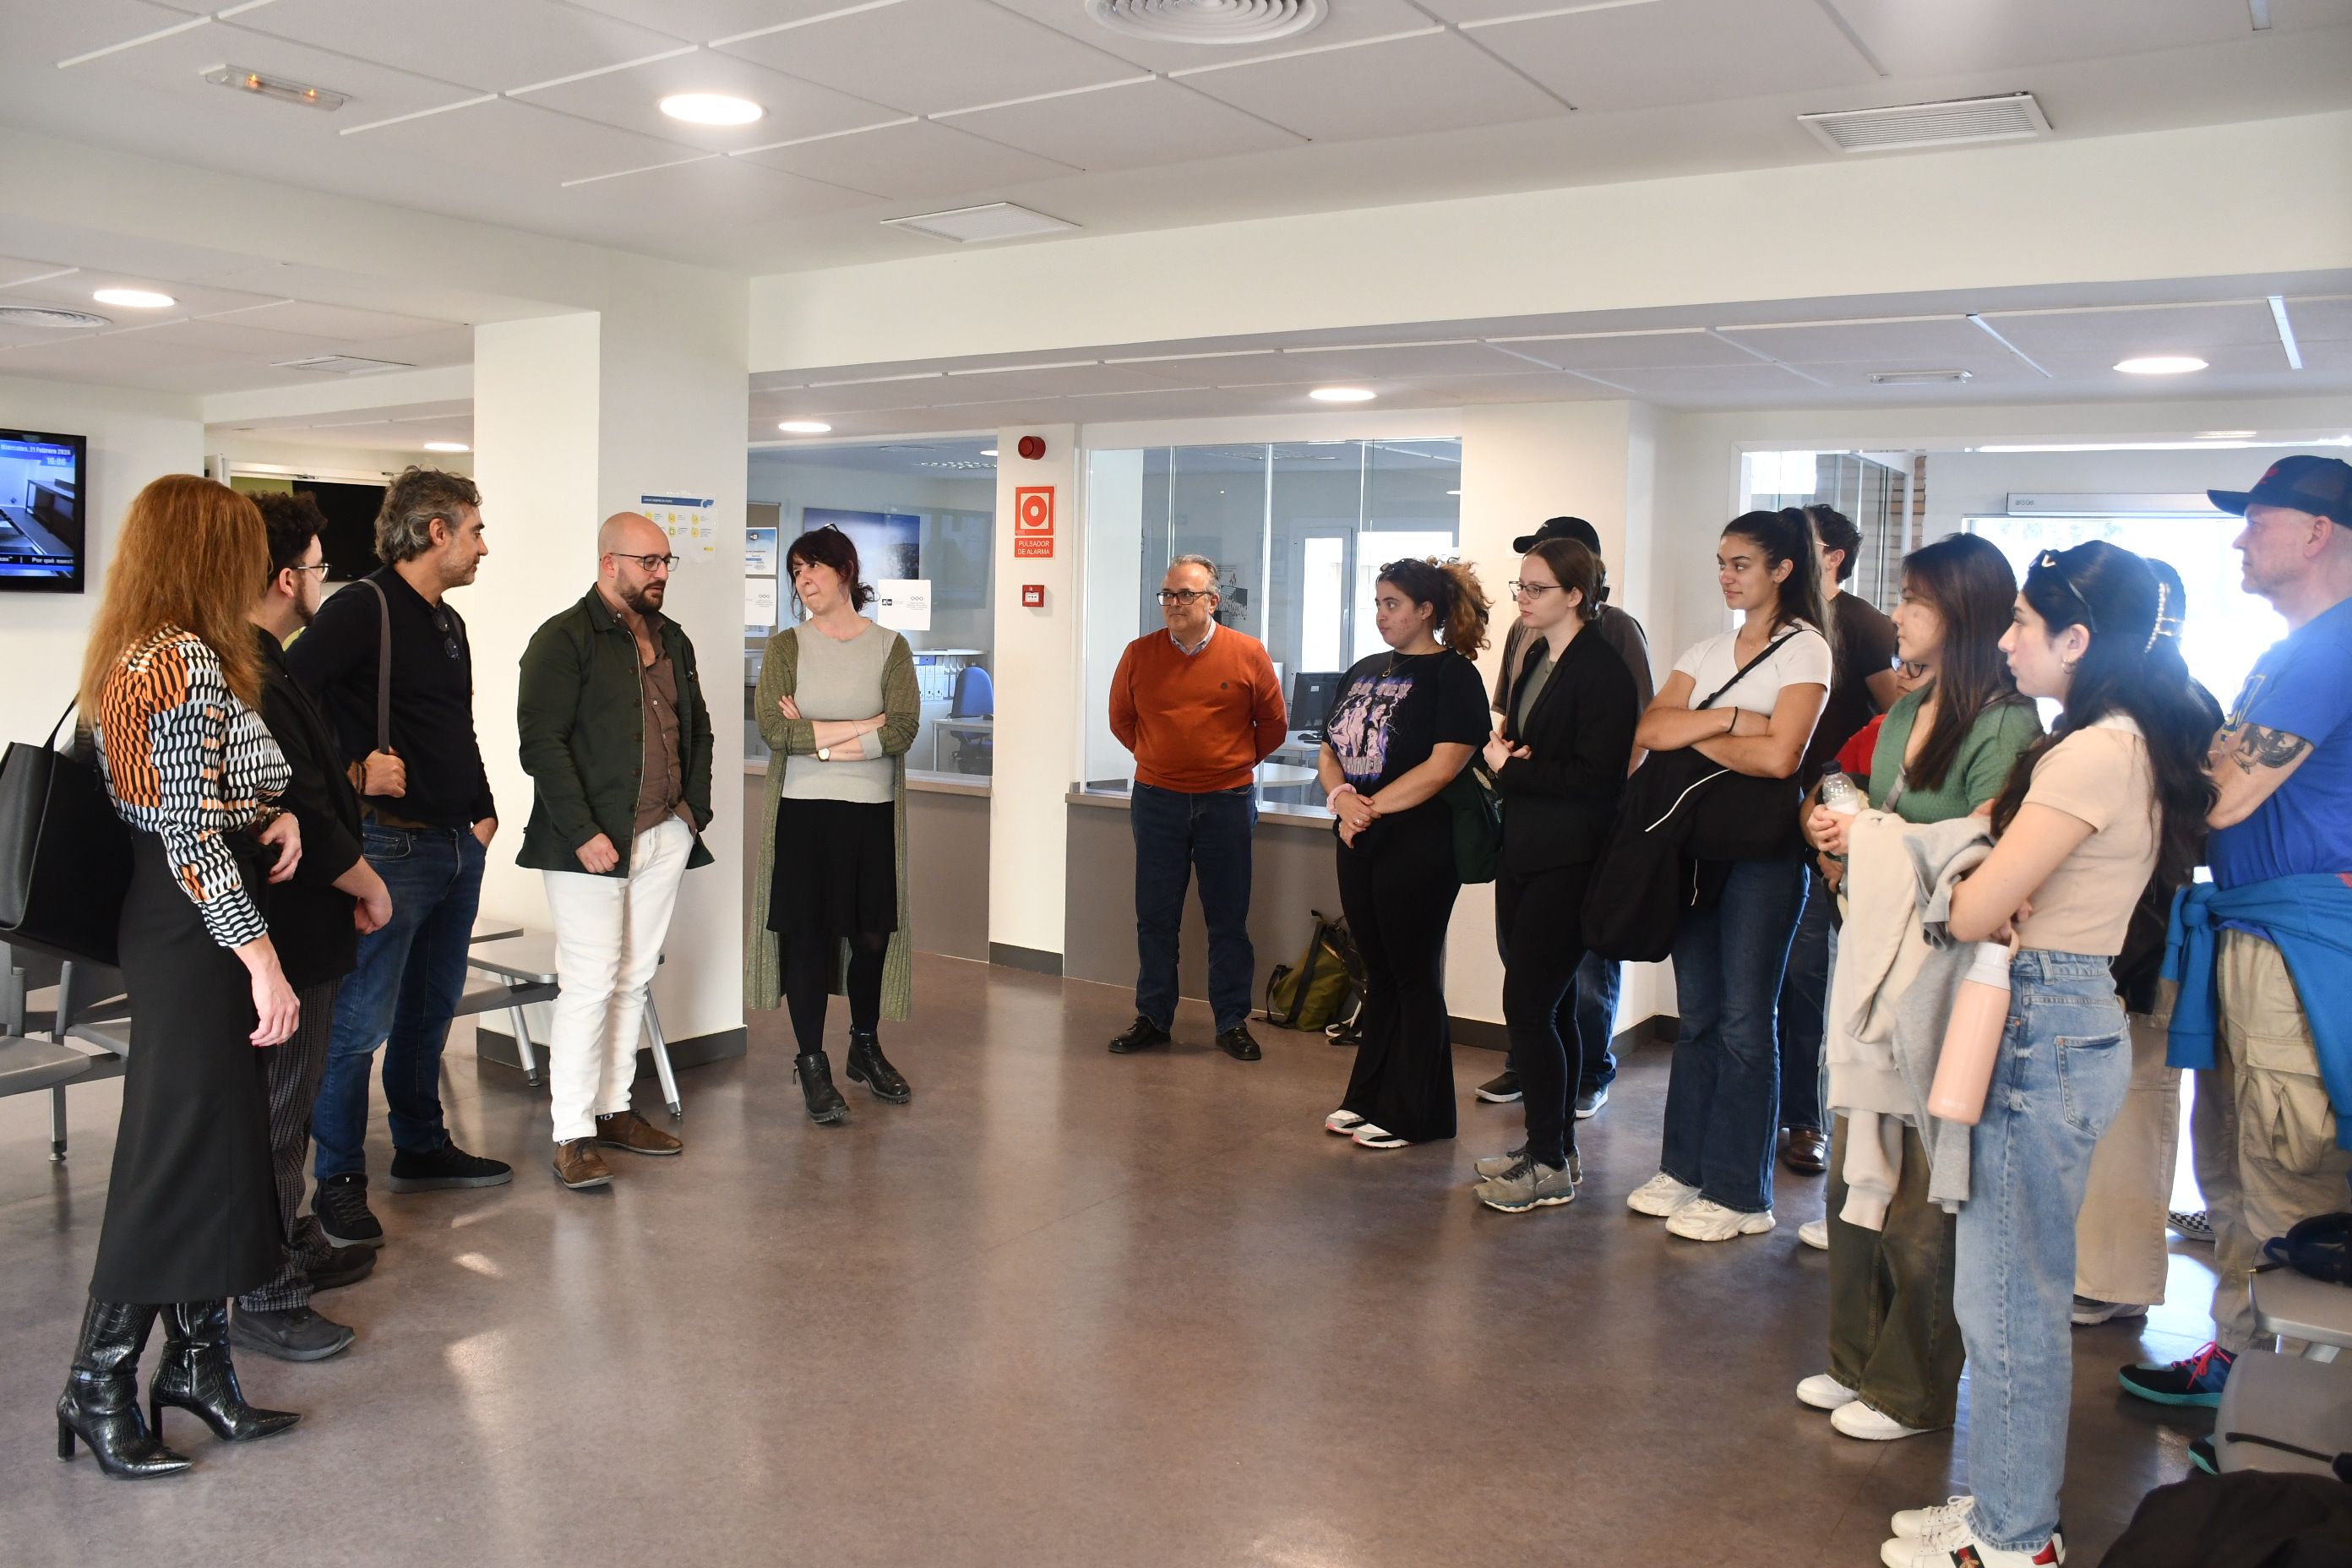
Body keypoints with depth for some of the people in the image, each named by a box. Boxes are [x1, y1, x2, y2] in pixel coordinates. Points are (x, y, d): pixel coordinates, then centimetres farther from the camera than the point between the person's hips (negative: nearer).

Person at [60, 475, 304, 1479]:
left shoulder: (130, 659, 13)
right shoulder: (187, 662, -18)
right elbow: (195, 838, -22)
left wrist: (273, 814, -1)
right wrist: (263, 962, -22)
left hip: (169, 921, 10)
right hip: (197, 934, -10)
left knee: (219, 1143, 15)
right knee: (184, 1149, 0)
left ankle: (196, 1363, 25)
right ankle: (100, 1384, 12)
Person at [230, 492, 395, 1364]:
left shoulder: (255, 664, 10)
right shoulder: (252, 679, -23)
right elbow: (301, 811, -23)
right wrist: (367, 884, -9)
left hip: (294, 919, 11)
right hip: (291, 928, -11)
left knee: (286, 1099, 21)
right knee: (277, 1107, 0)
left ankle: (292, 1248, 36)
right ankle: (267, 1299, 11)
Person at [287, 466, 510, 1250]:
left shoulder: (449, 623, 16)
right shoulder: (363, 608, -12)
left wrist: (483, 811, 14)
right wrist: (351, 775, -18)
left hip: (457, 845, 9)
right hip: (391, 846, -9)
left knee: (432, 1007, 17)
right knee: (363, 1018, -3)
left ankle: (422, 1148, 31)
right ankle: (338, 1182, 7)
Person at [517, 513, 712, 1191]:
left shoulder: (671, 640, 16)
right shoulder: (564, 639, -7)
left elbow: (697, 728, 24)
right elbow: (541, 742, -14)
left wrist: (695, 807, 12)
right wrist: (583, 832, -19)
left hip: (663, 837, 7)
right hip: (592, 843, -7)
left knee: (634, 980, 11)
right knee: (591, 983, -6)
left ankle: (614, 1109, 22)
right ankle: (573, 1135, 2)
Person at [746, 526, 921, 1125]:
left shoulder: (890, 646, 4)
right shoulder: (786, 646, 3)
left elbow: (903, 731, -10)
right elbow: (773, 728, -11)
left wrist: (815, 738, -13)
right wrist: (865, 726, -13)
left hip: (873, 812, 1)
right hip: (804, 811, -1)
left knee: (873, 933, 9)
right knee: (807, 933, 0)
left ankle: (865, 1048, 30)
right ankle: (812, 1064, 12)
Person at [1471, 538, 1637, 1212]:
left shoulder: (1602, 670, -13)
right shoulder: (1536, 660, 15)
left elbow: (1595, 778, -18)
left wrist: (1511, 769, -12)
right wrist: (1501, 751, -3)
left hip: (1567, 864, -8)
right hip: (1524, 854, 8)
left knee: (1527, 1005, -7)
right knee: (1541, 1008, 13)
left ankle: (1551, 1167, 3)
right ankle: (1549, 1146, 24)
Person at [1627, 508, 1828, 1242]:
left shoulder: (1805, 650, -5)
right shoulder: (1706, 652, 13)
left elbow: (1779, 755, -18)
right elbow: (1651, 729, -2)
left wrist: (1695, 735, -7)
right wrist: (1731, 719, -14)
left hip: (1762, 849, -6)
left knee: (1742, 1021, -2)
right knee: (1697, 1014, 10)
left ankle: (1739, 1195, 7)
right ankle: (1685, 1169, 20)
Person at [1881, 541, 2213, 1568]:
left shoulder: (2092, 755, -19)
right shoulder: (2131, 743, 12)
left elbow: (1972, 913, -20)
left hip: (2042, 1028, -10)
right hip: (2070, 1013, 10)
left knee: (2009, 1297, 3)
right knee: (2016, 1289, 18)